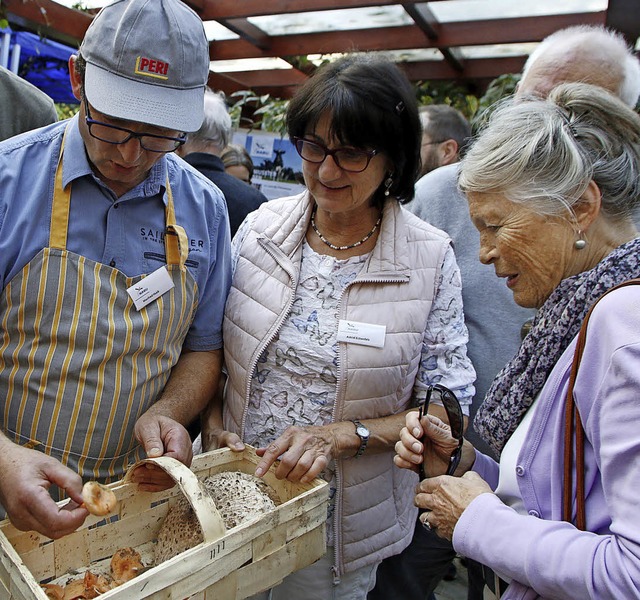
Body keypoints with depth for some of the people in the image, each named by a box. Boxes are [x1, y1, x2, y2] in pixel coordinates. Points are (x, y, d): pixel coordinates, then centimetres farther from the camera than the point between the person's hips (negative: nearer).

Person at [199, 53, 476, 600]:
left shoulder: (431, 258, -13)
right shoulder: (260, 226, -6)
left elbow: (448, 405, -10)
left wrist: (342, 435, -22)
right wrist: (213, 423, -11)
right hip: (234, 494, 3)